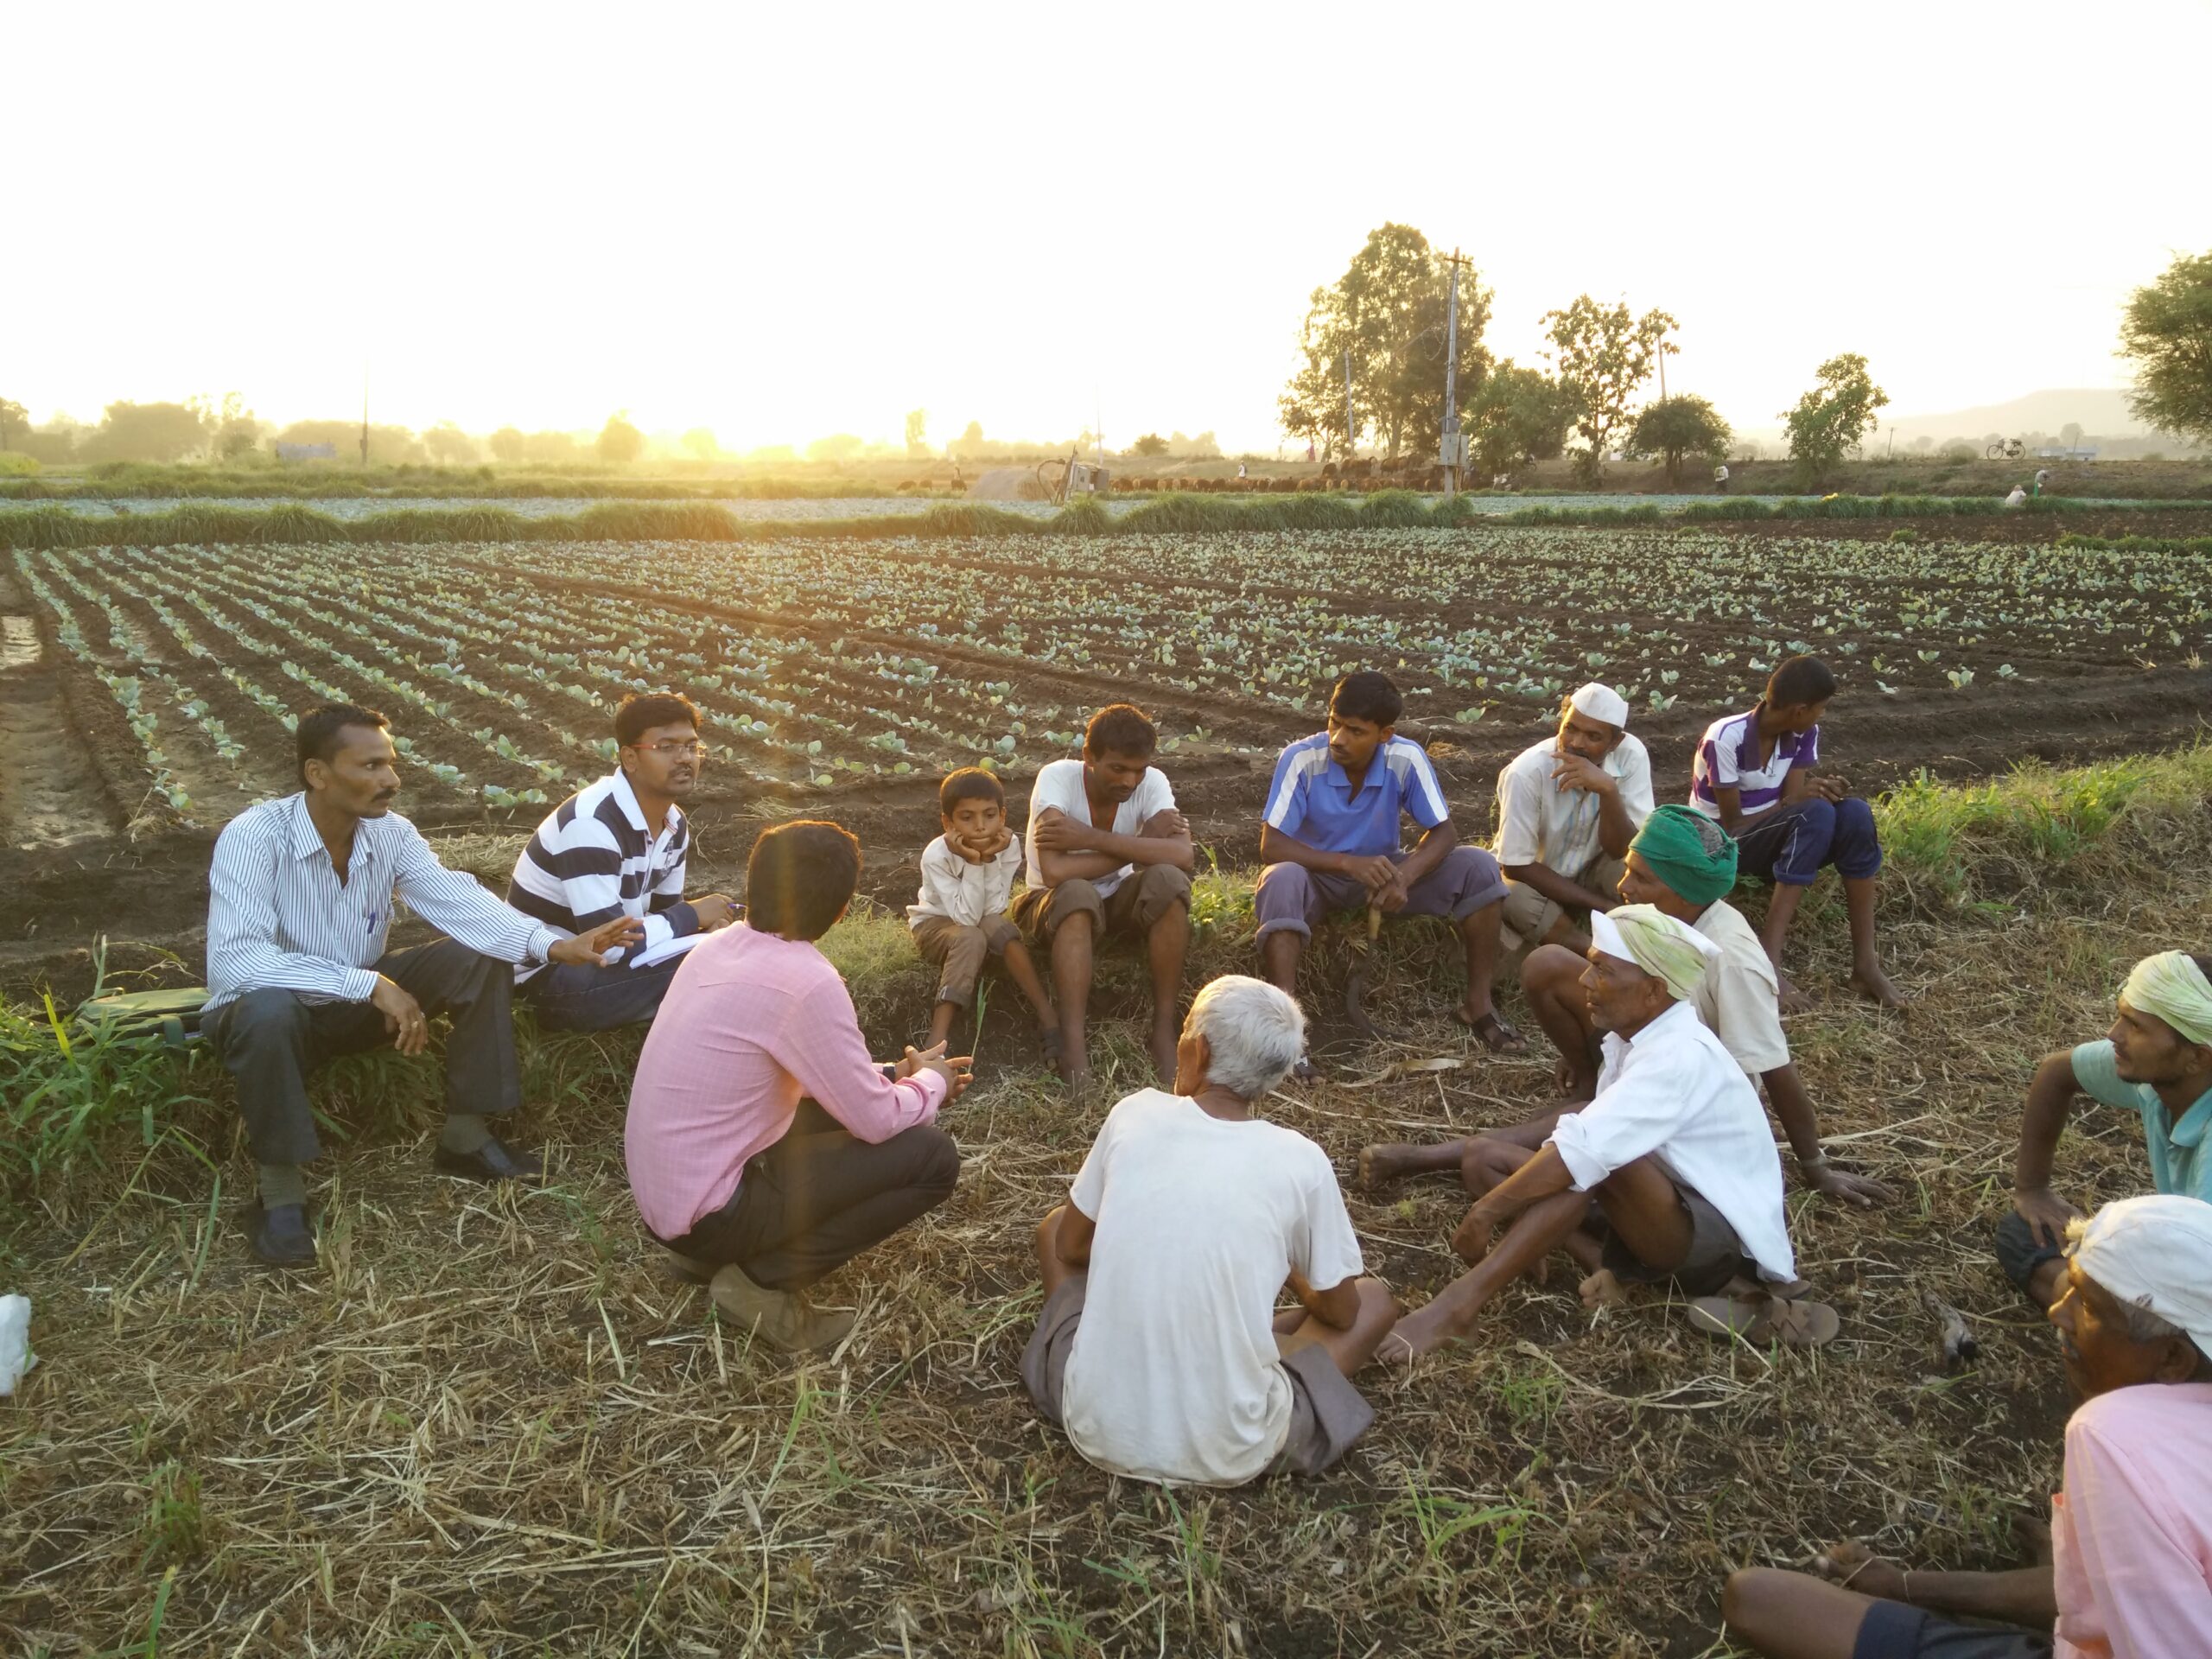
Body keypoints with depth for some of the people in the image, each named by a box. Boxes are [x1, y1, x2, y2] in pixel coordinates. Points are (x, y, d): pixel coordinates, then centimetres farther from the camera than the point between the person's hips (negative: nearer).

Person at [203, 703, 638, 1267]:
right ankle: (280, 1194, -20)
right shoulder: (252, 837, -26)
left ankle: (465, 1139, 1)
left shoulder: (390, 833, -10)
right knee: (270, 1010, -40)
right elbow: (232, 959, -36)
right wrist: (370, 983, -41)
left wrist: (553, 943, -37)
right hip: (267, 1011, -5)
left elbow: (456, 899, -20)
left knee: (481, 958, -11)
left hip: (357, 1003, 6)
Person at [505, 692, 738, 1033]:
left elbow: (663, 911, 9)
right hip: (549, 974, -9)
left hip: (599, 960, 9)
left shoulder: (675, 824, 1)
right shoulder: (591, 823, -27)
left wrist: (709, 925, -15)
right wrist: (693, 915, -17)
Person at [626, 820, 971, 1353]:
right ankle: (765, 1281, -4)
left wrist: (895, 1075, 16)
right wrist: (932, 1083, 5)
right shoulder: (806, 981, -24)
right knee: (932, 1155, -9)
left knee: (847, 1099, 19)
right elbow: (877, 1122, -16)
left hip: (662, 1190, 9)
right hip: (707, 1211, -9)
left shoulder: (722, 945, 3)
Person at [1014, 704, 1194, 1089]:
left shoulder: (1152, 783, -16)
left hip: (1118, 900, 3)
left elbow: (1184, 855, -33)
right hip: (1056, 904, -3)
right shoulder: (1056, 777, -25)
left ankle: (1164, 1026, -17)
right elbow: (1054, 872, -37)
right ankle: (1073, 1044, -32)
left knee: (1168, 879, -29)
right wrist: (1138, 847, -27)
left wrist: (1090, 837, -35)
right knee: (1077, 894, -38)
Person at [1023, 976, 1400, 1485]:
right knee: (1374, 1299, 21)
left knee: (1054, 1229, 26)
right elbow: (1339, 1312, 7)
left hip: (1098, 1430, 2)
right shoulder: (1300, 1161, -10)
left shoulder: (1134, 1115, -5)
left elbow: (1071, 1245, 10)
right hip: (1227, 1456, -1)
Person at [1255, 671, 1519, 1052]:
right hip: (1318, 875, -2)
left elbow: (1443, 832, -11)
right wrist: (1348, 863, -35)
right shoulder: (1301, 759, -23)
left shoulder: (1406, 759, -17)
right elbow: (1271, 846, -24)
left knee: (1477, 867, -17)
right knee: (1281, 881, -38)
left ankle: (1477, 1003, -6)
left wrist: (1405, 875, -32)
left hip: (1382, 871, 3)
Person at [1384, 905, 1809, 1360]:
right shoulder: (1634, 1038, 2)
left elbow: (1585, 1150, -35)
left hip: (1719, 1237, -9)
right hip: (1666, 1209, 9)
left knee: (1597, 1161, -37)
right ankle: (1611, 1267, -14)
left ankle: (1460, 1305, -35)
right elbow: (1590, 1139, 4)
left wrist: (1485, 1213, -30)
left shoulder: (1681, 1057, -25)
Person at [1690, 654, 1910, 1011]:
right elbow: (1732, 825, -20)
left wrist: (1815, 791, -32)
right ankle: (1768, 959, -36)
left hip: (1773, 837, 6)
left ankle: (1865, 961, -24)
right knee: (1816, 814, -32)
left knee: (1854, 813, -23)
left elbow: (1790, 804, -10)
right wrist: (1802, 798, -28)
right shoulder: (1725, 739, -22)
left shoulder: (1804, 735, -3)